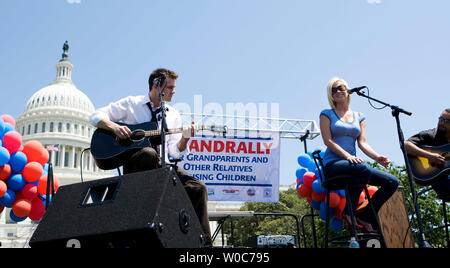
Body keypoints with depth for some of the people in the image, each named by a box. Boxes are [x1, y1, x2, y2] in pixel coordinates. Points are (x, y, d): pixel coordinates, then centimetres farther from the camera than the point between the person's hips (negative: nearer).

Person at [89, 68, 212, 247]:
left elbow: (175, 152, 10)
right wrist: (115, 127, -14)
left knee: (197, 187, -20)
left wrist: (184, 139, -11)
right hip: (133, 163, -4)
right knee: (149, 153, -40)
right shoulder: (131, 103, 8)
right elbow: (96, 116, 5)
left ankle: (203, 243, -20)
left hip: (162, 166, 4)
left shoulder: (173, 115, 18)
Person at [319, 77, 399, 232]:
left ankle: (366, 216, -1)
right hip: (333, 165, -5)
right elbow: (328, 141, -4)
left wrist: (378, 157, -11)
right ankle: (349, 212, -19)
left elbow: (362, 142, 9)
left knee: (392, 182, -11)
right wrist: (347, 156, -20)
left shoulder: (359, 117, 19)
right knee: (364, 168, -37)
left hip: (353, 163, 6)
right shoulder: (327, 114, 8)